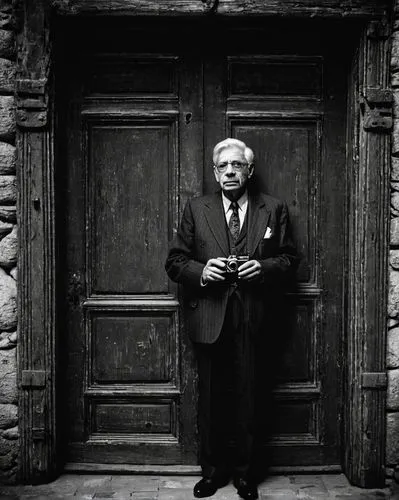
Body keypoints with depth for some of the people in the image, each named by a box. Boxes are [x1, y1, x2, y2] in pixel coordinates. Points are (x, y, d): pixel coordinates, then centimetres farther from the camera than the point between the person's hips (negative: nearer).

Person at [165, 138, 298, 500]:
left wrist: (263, 267, -11)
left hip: (252, 317, 0)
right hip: (209, 317, 1)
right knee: (210, 397, 9)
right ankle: (213, 470, 26)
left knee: (246, 396, 6)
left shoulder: (274, 210, 7)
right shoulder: (196, 209, 7)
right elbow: (175, 261, 6)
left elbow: (289, 258, 9)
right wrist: (201, 271, -13)